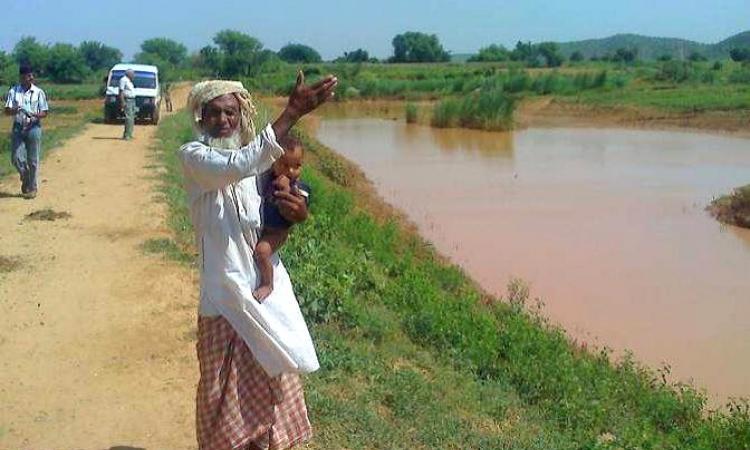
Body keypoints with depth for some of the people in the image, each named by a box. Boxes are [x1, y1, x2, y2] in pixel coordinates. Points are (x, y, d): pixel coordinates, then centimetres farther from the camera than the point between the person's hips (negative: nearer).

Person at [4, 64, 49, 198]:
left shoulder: (38, 92, -1)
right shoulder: (13, 91, 3)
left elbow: (44, 112, 0)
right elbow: (7, 111, 1)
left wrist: (34, 115, -20)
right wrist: (15, 110, -22)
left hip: (33, 127, -2)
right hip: (18, 127, 2)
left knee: (33, 160, 2)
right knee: (16, 158, -1)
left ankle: (32, 187, 13)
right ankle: (25, 177, 26)